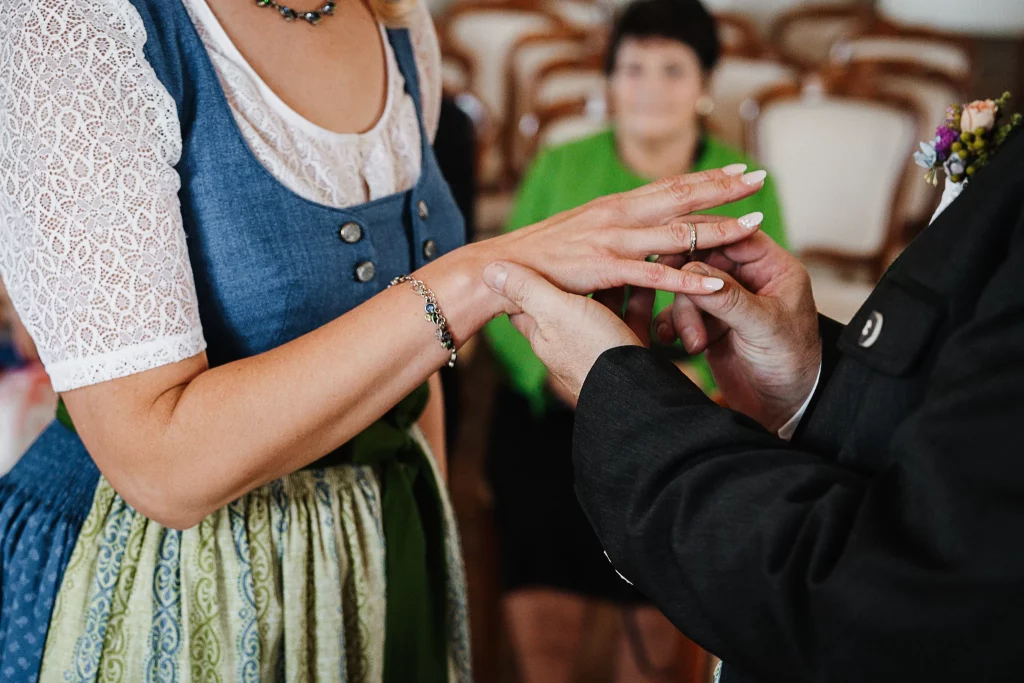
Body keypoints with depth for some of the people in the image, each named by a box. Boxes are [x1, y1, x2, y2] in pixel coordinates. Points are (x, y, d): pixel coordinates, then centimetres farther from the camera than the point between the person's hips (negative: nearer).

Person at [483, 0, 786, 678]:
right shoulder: (560, 168, 4)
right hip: (554, 418, 0)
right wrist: (556, 368, -16)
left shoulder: (748, 187, 4)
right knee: (543, 622, -9)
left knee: (657, 623, -6)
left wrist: (699, 375, -15)